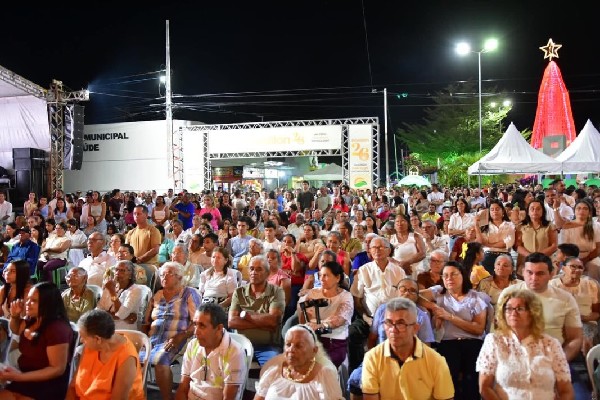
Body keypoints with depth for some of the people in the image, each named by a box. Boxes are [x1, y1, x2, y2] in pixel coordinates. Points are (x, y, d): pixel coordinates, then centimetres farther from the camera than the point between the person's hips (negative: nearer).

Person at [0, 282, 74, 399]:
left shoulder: (57, 329, -22)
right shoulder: (31, 319, 5)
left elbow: (57, 369, -21)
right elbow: (16, 330, 29)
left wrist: (20, 376, -26)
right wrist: (14, 315, 6)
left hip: (47, 388, -8)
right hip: (27, 381, 8)